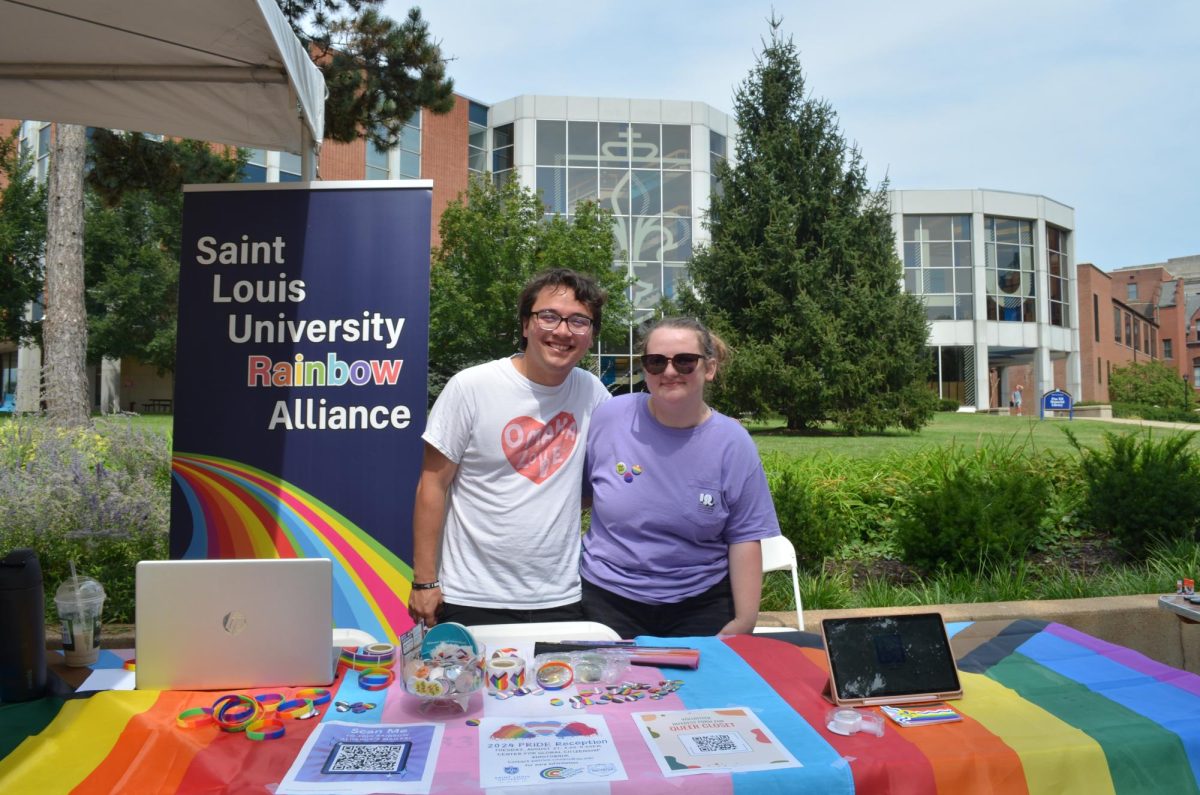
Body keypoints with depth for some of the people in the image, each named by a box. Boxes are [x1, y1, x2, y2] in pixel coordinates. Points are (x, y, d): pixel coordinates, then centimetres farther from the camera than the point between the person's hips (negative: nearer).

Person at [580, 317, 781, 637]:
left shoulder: (733, 442, -8)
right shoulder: (608, 419, -8)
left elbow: (744, 538, -4)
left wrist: (745, 620, -6)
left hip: (702, 605, 0)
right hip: (609, 599, 1)